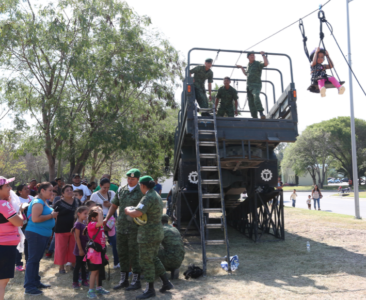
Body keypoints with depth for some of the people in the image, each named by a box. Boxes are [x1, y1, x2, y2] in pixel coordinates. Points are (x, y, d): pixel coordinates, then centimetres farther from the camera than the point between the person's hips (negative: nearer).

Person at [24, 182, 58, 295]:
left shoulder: (44, 202, 15)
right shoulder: (38, 202, -16)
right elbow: (35, 219, -27)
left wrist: (53, 214, 12)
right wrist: (51, 215, -20)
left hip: (43, 234, 10)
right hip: (35, 234, -10)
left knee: (37, 259, 17)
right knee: (33, 259, -4)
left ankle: (36, 282, 27)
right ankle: (29, 287, 1)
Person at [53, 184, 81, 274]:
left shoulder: (77, 201, 8)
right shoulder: (58, 204, -4)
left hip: (74, 229, 3)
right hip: (61, 230, -3)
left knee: (74, 248, 8)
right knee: (62, 248, 3)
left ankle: (74, 264, 23)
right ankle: (61, 266, 17)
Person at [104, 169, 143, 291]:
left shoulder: (142, 192, -5)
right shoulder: (121, 190, 9)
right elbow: (114, 205, 15)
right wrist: (106, 218, 6)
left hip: (134, 228, -5)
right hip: (121, 226, 5)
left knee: (134, 254, 1)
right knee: (122, 253, 12)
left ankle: (136, 281, 15)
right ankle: (124, 279, 26)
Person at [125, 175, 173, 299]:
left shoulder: (148, 197, -20)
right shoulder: (157, 196, 12)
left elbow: (136, 213, -31)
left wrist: (127, 210, -10)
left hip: (148, 234, -10)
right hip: (157, 232, 10)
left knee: (146, 261, 2)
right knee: (153, 259, 20)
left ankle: (150, 289, 11)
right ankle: (166, 283, 24)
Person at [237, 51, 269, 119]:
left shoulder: (258, 63, 0)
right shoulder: (249, 65, 21)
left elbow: (266, 63, -21)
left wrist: (263, 55, -13)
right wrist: (241, 67, 42)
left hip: (256, 85, -7)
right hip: (249, 86, 7)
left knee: (256, 96, -35)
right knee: (251, 103, 0)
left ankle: (261, 113, -43)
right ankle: (255, 117, 1)